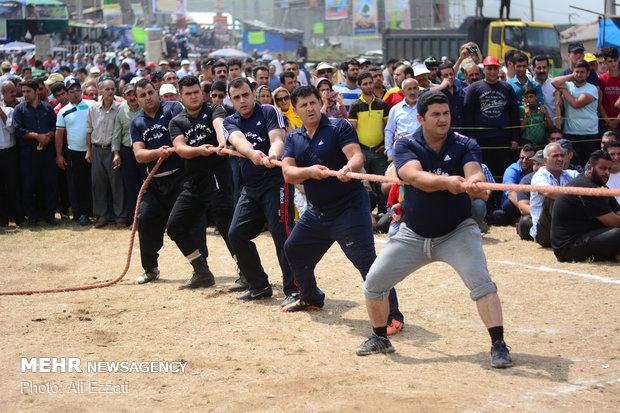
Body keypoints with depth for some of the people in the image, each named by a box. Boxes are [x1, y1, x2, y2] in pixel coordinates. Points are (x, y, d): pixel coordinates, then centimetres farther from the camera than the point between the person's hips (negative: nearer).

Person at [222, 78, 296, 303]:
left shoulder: (270, 112, -5)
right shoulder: (230, 122, 7)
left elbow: (278, 140, -21)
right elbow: (239, 140, -16)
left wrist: (272, 156, -46)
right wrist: (253, 154, -40)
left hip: (276, 181, -7)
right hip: (251, 186, 7)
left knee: (282, 235, -14)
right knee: (237, 234, 6)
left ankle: (294, 290, -8)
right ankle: (259, 286, 20)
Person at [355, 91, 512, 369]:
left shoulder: (465, 145, -11)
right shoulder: (405, 145, -11)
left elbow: (474, 172, -31)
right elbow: (416, 177, -31)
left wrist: (473, 182, -56)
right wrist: (446, 181, -51)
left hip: (457, 232, -2)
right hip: (414, 235, 2)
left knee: (480, 280, -24)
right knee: (373, 283, 0)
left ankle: (498, 345, -16)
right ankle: (380, 338, 24)